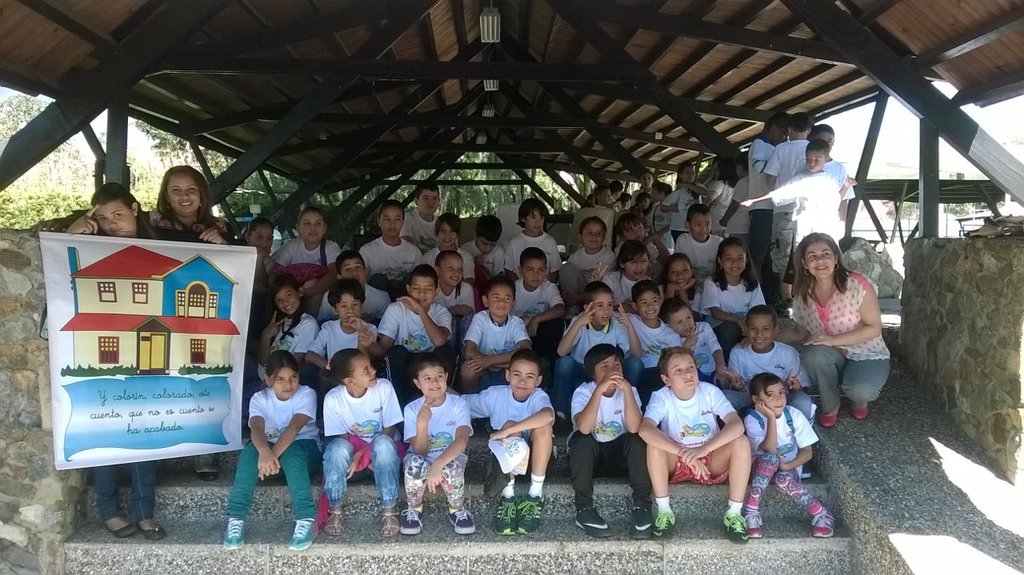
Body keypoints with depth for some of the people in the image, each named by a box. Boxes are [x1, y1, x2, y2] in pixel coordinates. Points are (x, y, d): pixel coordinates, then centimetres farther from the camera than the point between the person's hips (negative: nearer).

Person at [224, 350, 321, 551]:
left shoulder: (306, 394, -13)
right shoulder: (259, 399, -8)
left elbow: (294, 427, -29)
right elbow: (256, 428, -28)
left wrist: (274, 454, -45)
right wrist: (265, 453, -50)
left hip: (305, 449, -2)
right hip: (271, 449, 2)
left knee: (290, 451, -37)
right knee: (251, 450, -30)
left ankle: (306, 519, -40)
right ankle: (236, 519, -31)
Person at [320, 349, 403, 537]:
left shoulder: (384, 387, -18)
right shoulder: (333, 398, -16)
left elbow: (389, 430, -12)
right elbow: (341, 437, -9)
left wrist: (364, 454, -22)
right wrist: (356, 457, -25)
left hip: (380, 454, 0)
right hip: (351, 455, 0)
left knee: (383, 443, -35)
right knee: (337, 447, -33)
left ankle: (389, 510, -22)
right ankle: (335, 510, -15)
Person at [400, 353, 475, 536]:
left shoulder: (458, 404, -14)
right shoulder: (412, 409, -11)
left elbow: (462, 441, -29)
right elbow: (420, 451, -16)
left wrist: (438, 464, -44)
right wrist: (422, 422, -33)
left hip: (450, 459, -1)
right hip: (423, 460, 1)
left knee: (451, 467, -36)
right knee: (415, 463, -34)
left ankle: (457, 510, -5)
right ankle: (414, 510, -5)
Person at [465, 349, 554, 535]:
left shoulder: (539, 397, -19)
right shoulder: (495, 395, -11)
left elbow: (548, 416, -43)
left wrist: (506, 431, -43)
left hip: (536, 456, -1)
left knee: (543, 424, -31)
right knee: (511, 424, -30)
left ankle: (536, 493, -19)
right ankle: (508, 494, -20)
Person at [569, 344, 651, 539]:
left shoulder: (628, 391, -10)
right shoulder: (583, 392, -16)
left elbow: (634, 428, -28)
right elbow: (584, 428, -36)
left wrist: (627, 389, -37)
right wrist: (600, 390, -43)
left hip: (618, 455, 2)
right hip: (588, 456, -2)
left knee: (637, 439, -27)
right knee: (582, 439, -33)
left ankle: (641, 506, -20)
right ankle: (584, 509, -24)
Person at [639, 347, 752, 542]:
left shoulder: (710, 392, -15)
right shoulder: (661, 397, -18)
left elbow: (737, 424, -29)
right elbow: (645, 429, -37)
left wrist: (704, 449, -44)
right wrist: (683, 452, -47)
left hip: (712, 462, 1)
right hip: (675, 463, -1)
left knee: (741, 442, -26)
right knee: (654, 443, -30)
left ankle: (734, 513, -15)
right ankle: (663, 510, -17)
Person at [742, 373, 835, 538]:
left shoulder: (794, 415, -9)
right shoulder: (752, 419, -16)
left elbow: (807, 452, -6)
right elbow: (769, 450, -28)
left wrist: (787, 466, -21)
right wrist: (771, 418, -32)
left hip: (789, 468, 1)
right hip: (761, 468, -1)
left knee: (783, 478, -34)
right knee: (770, 459, -35)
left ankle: (820, 513, -18)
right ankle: (751, 510, -27)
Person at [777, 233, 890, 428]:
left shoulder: (857, 285, -18)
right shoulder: (803, 294, -5)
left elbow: (874, 328, -16)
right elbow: (801, 332, 7)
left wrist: (833, 340, -26)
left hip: (867, 355, -3)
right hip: (832, 357, 3)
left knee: (860, 390, -34)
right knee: (814, 355, -32)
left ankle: (859, 400, 7)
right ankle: (830, 407, -4)